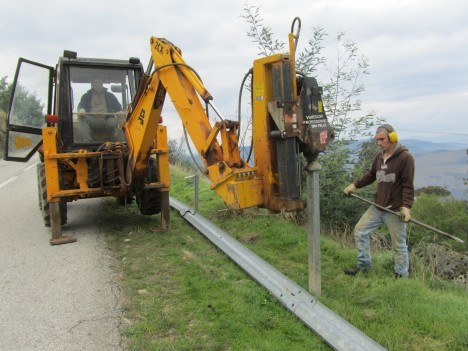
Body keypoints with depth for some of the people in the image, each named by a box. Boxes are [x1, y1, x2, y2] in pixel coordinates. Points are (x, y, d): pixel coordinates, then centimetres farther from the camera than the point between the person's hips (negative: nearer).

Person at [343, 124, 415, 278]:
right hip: (377, 207, 7)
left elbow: (408, 185, -15)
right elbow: (371, 175, 19)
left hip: (395, 211, -7)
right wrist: (355, 185, 9)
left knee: (399, 245, 5)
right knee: (360, 231, 7)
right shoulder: (379, 156, 8)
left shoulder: (405, 157, -12)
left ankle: (401, 275, 24)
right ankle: (363, 266, 23)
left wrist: (406, 207, -23)